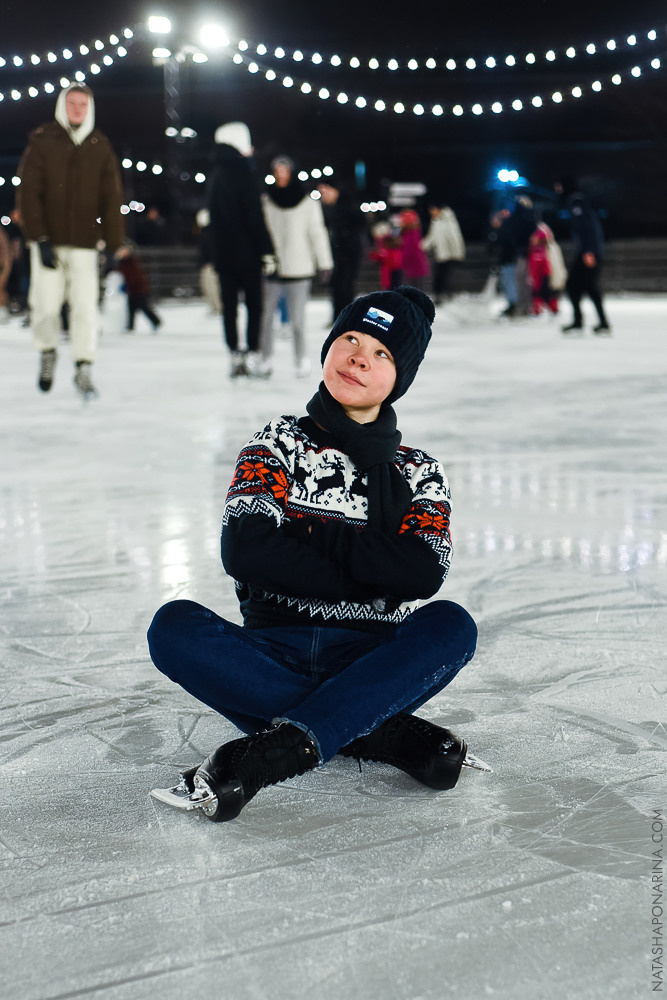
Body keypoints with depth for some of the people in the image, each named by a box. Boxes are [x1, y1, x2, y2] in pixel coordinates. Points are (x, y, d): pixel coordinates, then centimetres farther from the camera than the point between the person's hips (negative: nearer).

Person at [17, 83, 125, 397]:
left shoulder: (100, 146, 7)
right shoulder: (42, 141, 1)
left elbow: (111, 199, 7)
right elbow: (29, 192, -3)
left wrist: (114, 245, 2)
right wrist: (40, 239, -11)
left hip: (84, 243, 1)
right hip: (48, 241, -1)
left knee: (85, 306, -5)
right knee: (46, 304, -1)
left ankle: (83, 369, 4)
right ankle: (47, 353, 25)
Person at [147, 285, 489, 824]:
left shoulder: (420, 474, 10)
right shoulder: (278, 446, 7)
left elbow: (423, 574, -10)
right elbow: (244, 552, -11)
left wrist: (310, 537, -11)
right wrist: (370, 580, -10)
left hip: (371, 664, 0)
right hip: (274, 657, 0)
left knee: (451, 626, -29)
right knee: (174, 626, -28)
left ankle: (275, 750, -38)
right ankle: (382, 733, -27)